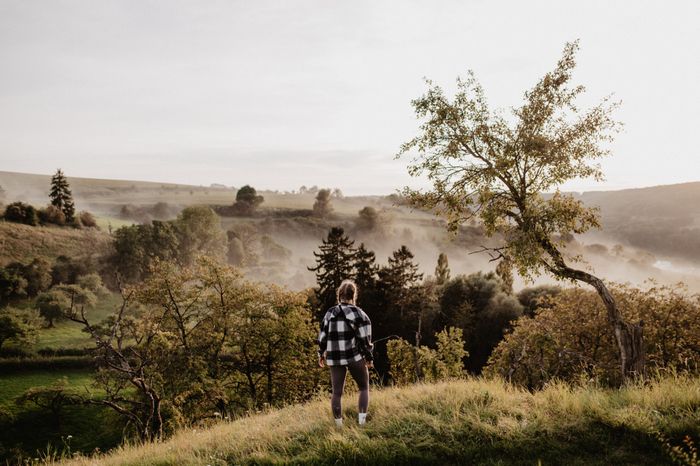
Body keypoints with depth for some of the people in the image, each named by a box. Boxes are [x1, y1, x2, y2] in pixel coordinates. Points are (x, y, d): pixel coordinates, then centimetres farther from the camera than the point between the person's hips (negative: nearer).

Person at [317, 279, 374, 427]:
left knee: (337, 392, 10)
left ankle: (339, 425, 13)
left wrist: (321, 354, 20)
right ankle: (362, 420, 1)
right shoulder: (359, 314, -6)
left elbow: (322, 337, 7)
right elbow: (365, 339, -8)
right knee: (364, 388, 13)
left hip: (334, 359, 3)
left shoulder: (330, 313, 4)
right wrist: (368, 357, 2)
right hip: (355, 357, -3)